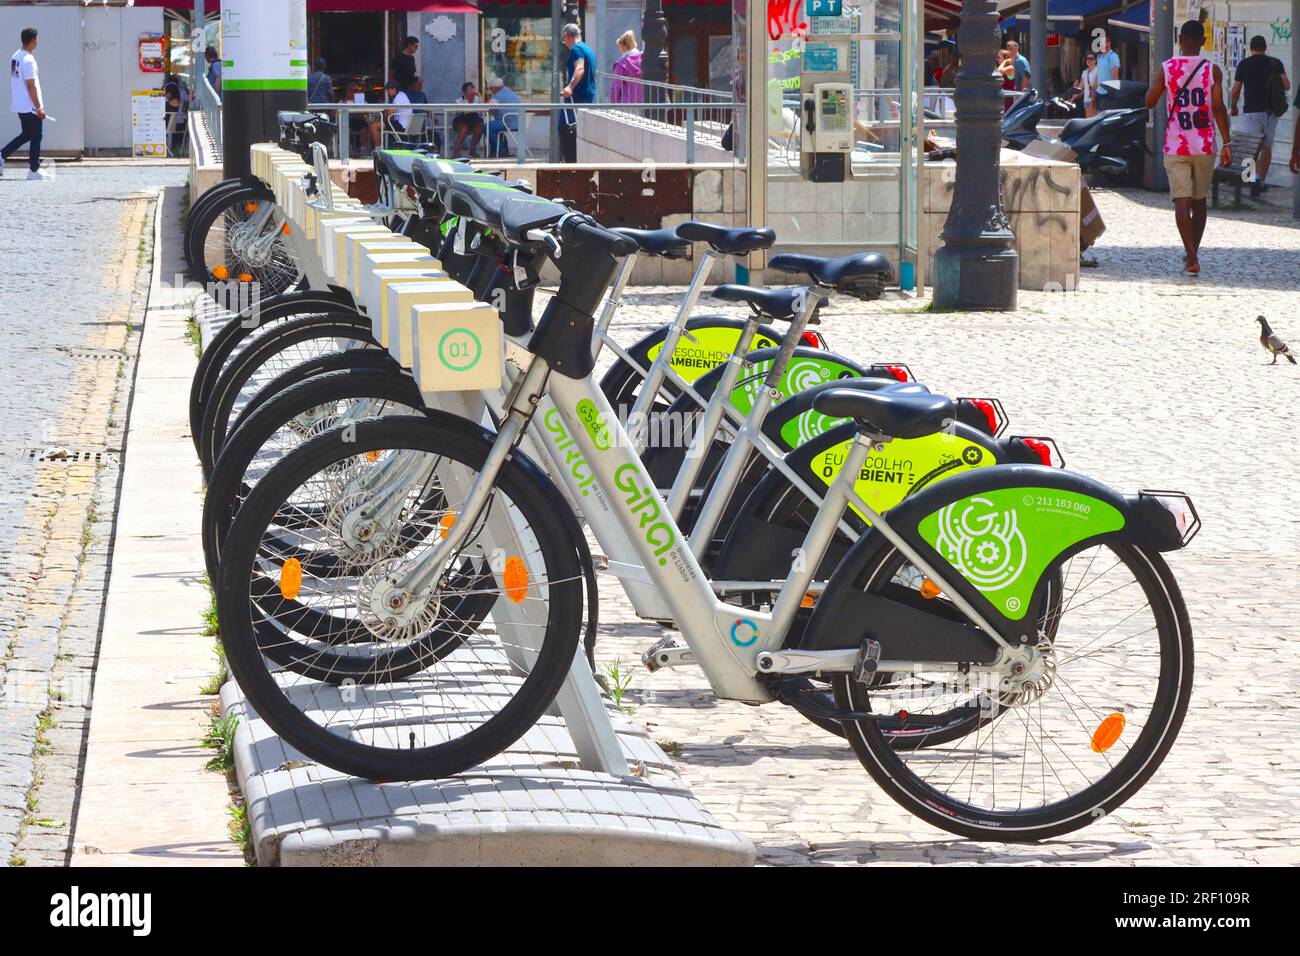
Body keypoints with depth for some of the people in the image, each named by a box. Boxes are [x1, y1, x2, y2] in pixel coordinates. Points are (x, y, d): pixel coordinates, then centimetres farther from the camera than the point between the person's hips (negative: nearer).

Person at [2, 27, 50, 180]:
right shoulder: (28, 60, -20)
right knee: (35, 137, 1)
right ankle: (34, 170, 6)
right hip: (30, 107, -9)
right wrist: (39, 107, -17)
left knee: (26, 135, 20)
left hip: (19, 105, 9)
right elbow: (31, 86, -21)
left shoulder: (15, 57, 8)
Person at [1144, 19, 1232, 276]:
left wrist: (1155, 83, 22)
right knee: (1199, 201, 17)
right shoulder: (1212, 70, -3)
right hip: (1204, 146, 1)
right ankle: (1192, 253, 29)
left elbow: (1149, 102, 3)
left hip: (1175, 146, -1)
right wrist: (1226, 143, -9)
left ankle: (1192, 258, -19)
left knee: (1182, 202, -5)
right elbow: (1218, 107, -10)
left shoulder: (1166, 69, -2)